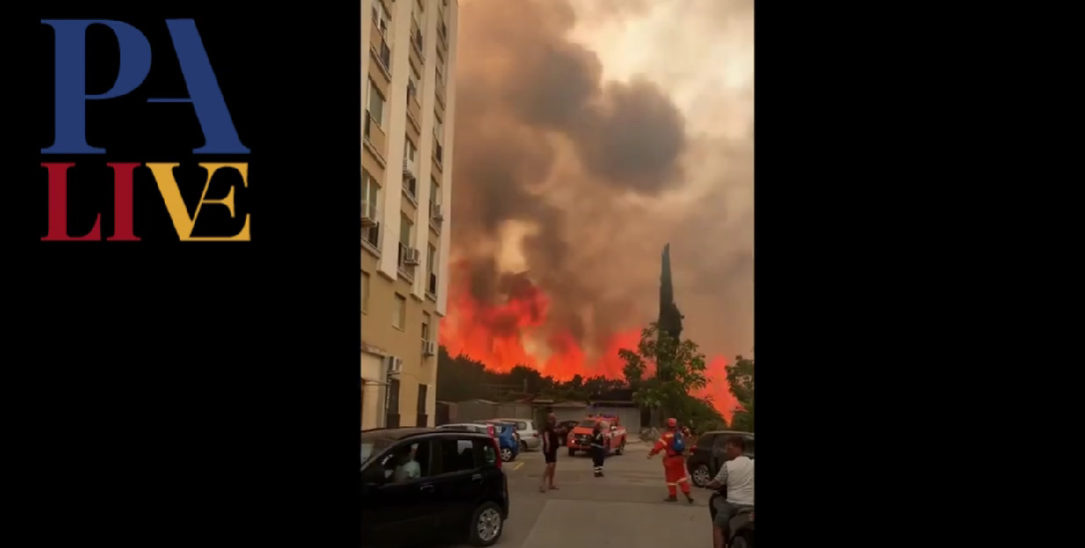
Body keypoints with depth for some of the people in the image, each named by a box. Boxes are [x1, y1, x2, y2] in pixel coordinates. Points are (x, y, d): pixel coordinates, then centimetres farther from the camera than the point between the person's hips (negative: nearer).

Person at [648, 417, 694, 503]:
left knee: (671, 477, 5)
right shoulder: (680, 435, 7)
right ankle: (687, 493, 7)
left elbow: (658, 446, -21)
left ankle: (673, 496, 11)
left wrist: (651, 454, -14)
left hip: (671, 459, -6)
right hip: (680, 458, 6)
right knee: (681, 476, 15)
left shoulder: (666, 436, -16)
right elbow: (684, 446, 20)